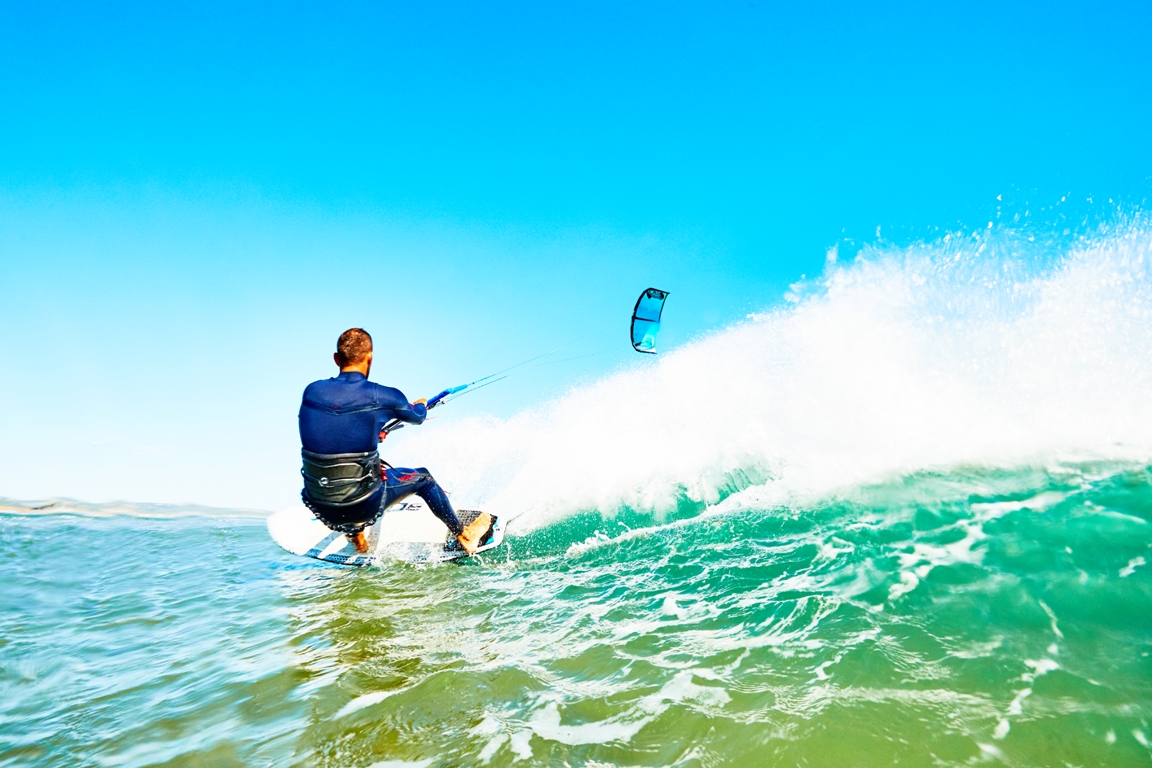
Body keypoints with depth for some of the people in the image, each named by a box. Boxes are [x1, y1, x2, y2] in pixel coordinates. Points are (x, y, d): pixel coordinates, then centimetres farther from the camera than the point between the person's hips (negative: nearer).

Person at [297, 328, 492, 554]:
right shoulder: (382, 396, -12)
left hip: (317, 506, 4)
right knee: (422, 478, 20)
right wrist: (421, 405, 34)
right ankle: (464, 536, 40)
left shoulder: (311, 391, -2)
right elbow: (417, 417, 9)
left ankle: (357, 539, 44)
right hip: (361, 508, -4)